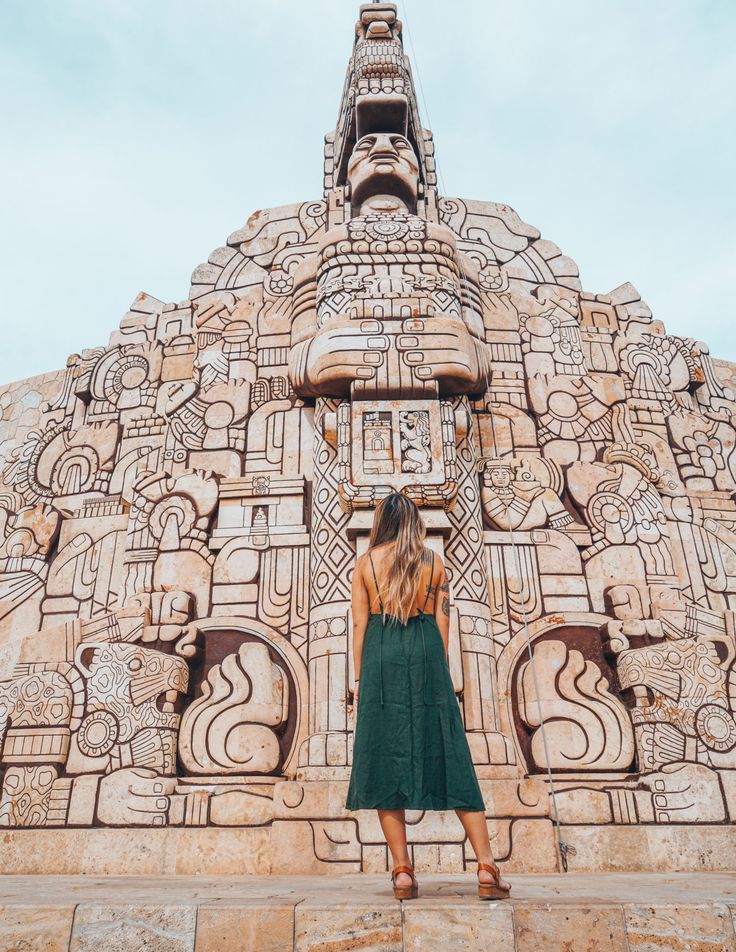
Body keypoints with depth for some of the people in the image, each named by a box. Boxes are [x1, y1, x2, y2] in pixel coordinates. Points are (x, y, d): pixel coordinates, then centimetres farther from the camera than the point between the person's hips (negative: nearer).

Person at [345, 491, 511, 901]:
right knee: (452, 762, 5)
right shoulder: (434, 561, 7)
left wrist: (359, 679, 8)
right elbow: (443, 622, 5)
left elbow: (359, 625, 3)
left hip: (381, 659, 0)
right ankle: (487, 867, 5)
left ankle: (403, 872, 6)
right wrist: (440, 670, 13)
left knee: (386, 763, 5)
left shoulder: (366, 563, 6)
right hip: (426, 657, 1)